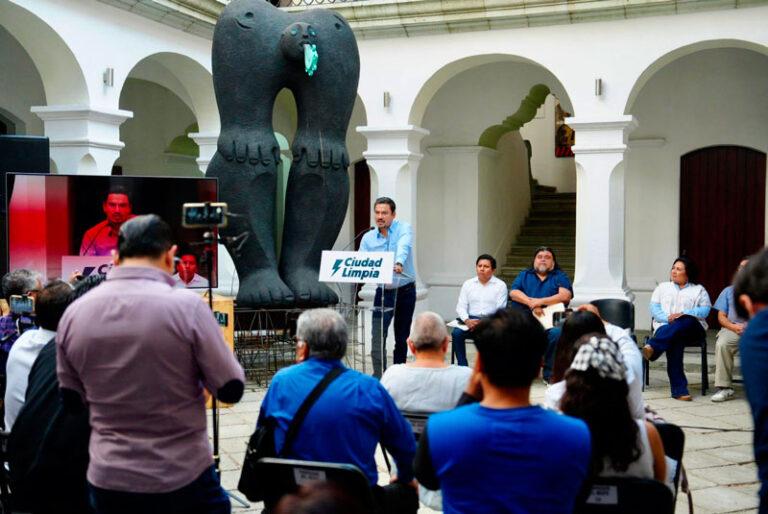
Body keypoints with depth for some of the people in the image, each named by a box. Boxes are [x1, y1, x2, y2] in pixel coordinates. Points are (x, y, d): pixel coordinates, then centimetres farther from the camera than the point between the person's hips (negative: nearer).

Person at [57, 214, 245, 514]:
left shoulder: (73, 314, -1)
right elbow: (231, 390, -10)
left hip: (106, 481, 4)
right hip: (183, 478, -3)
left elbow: (72, 401, 9)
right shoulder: (186, 306, -15)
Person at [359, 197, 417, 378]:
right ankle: (378, 376, -9)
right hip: (383, 291, 1)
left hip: (405, 290, -1)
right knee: (378, 336, -11)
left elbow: (403, 247, -30)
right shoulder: (368, 238, 1)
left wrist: (399, 263, -50)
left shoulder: (404, 229, -8)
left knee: (402, 337, 8)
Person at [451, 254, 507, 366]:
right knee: (457, 333, -27)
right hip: (471, 318, 2)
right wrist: (467, 321, -13)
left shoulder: (500, 285, 5)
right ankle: (462, 366, -20)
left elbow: (500, 310, -4)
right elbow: (461, 307, 8)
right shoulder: (468, 284, 13)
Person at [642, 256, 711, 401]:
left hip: (691, 329, 0)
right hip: (665, 326, 0)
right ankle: (679, 390, -44)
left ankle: (653, 346, -55)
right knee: (675, 342, -36)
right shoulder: (662, 287, 27)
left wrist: (683, 314, -11)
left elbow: (705, 310, 5)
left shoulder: (699, 290, 21)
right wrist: (667, 318, -7)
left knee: (686, 321, -39)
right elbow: (654, 307, 13)